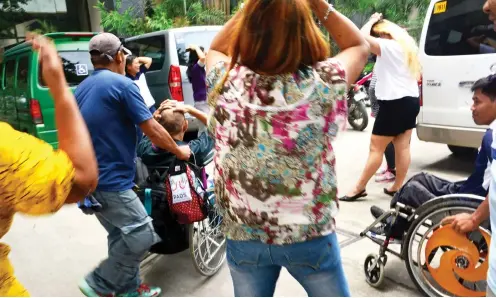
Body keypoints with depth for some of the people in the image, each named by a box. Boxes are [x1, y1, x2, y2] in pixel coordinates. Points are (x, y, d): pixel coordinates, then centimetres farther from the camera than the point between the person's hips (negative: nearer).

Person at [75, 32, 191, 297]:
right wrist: (179, 152, 2)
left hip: (89, 177, 10)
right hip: (110, 179, -9)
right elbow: (152, 131, -12)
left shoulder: (82, 88, 13)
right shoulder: (122, 84, -13)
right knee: (141, 235, -3)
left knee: (122, 235, 17)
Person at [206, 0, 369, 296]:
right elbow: (360, 45, 3)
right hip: (310, 236, -1)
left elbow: (215, 48, 10)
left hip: (243, 237, 2)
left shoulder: (227, 82, -15)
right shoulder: (322, 83, -19)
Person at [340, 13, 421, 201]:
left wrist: (372, 21, -5)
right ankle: (397, 187, 14)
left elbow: (362, 37, -20)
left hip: (394, 103, -10)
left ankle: (359, 188, 2)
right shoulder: (407, 47, 19)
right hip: (411, 100, 10)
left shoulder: (389, 47, -10)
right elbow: (417, 76, 24)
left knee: (376, 147, -5)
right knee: (402, 147, 8)